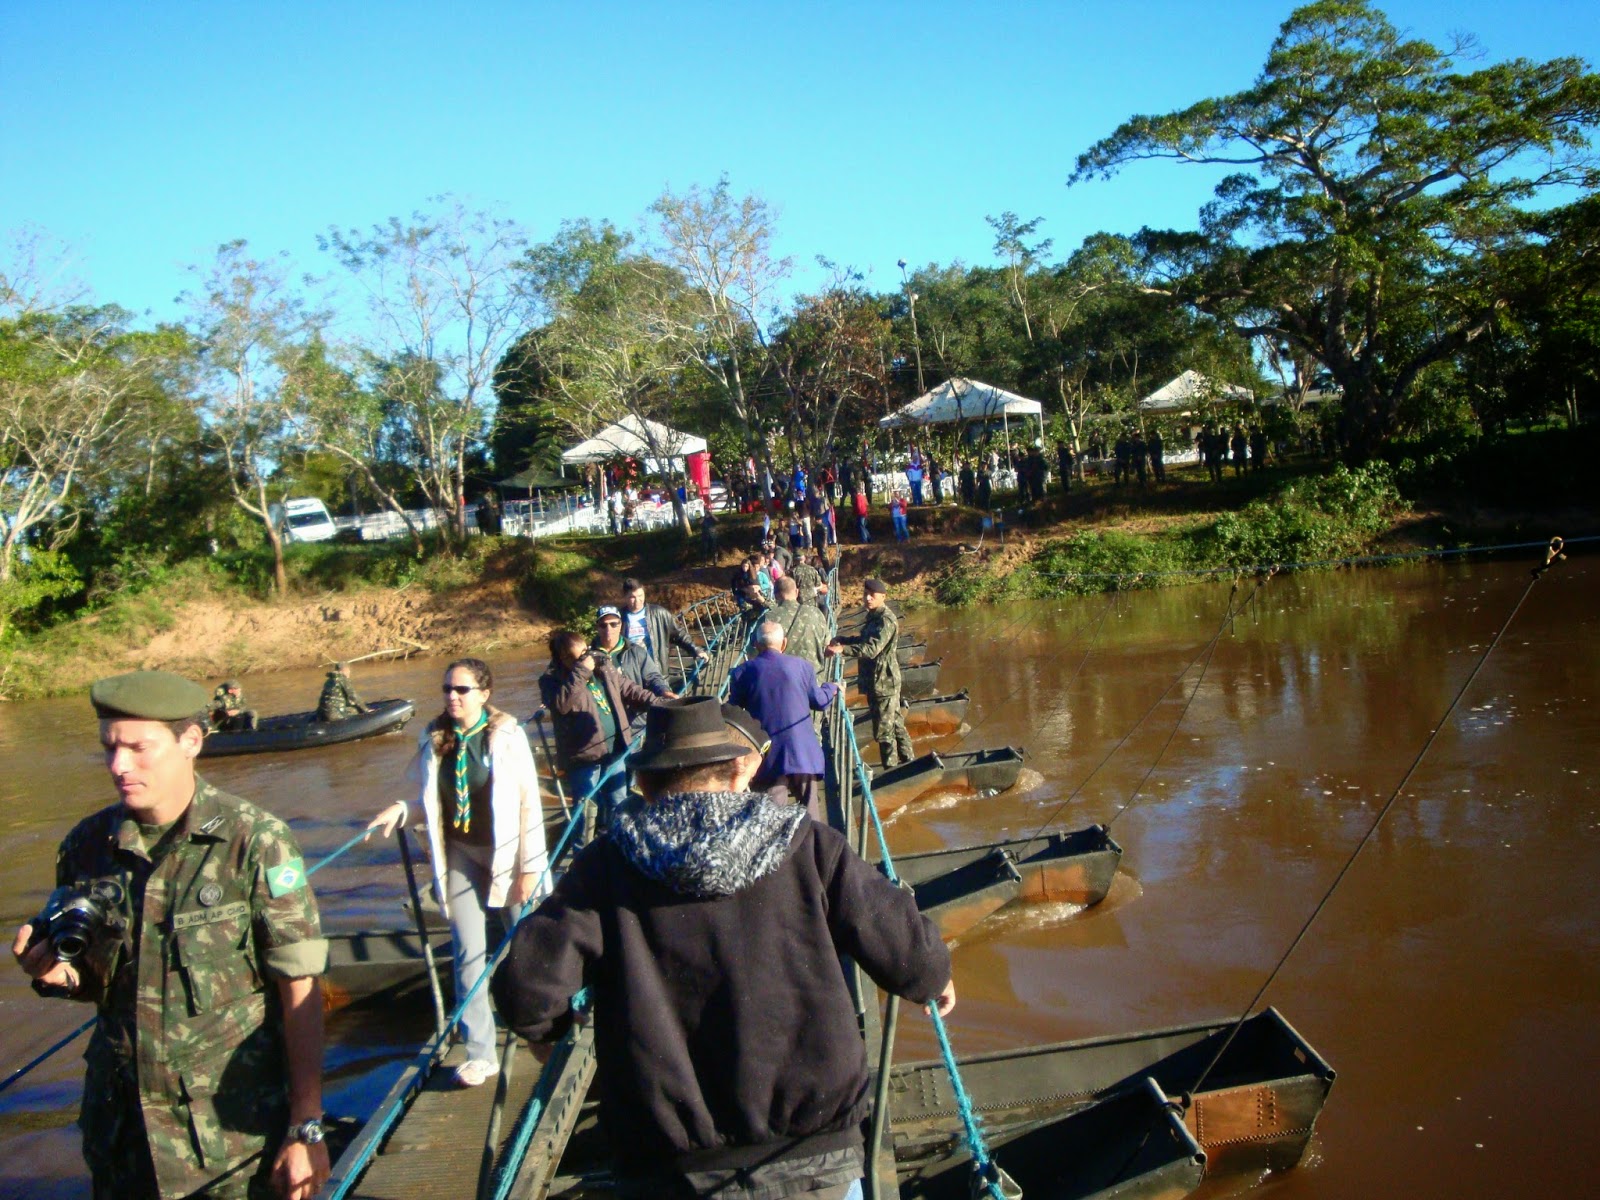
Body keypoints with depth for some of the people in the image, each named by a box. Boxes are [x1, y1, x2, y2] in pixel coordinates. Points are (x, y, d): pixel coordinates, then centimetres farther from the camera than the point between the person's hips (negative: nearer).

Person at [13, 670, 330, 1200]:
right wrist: (57, 973, -10)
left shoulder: (255, 843, -15)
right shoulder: (87, 845, -1)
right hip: (119, 1132, 4)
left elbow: (301, 991, -13)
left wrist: (307, 1127, -15)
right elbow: (95, 980, 13)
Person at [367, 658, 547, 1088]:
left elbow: (529, 804, -11)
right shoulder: (434, 738, -1)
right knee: (469, 954, 3)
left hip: (505, 851, -3)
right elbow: (431, 803, 9)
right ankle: (480, 1053, 11)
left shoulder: (507, 735, -12)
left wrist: (529, 866, -12)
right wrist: (401, 810, -13)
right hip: (460, 854, 3)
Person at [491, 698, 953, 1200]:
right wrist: (933, 979, 17)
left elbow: (526, 988, -12)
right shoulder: (807, 844, -6)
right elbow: (908, 954, -7)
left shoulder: (606, 866, -6)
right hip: (816, 1158, 0)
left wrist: (549, 1027, 11)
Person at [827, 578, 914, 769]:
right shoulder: (874, 616, 14)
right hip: (875, 680, 10)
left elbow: (872, 648, -31)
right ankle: (908, 762, 31)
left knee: (883, 730, -5)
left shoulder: (886, 620, -18)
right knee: (895, 723, 20)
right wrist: (842, 640, 13)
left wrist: (843, 649, -41)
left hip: (883, 682, -10)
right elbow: (865, 640, 28)